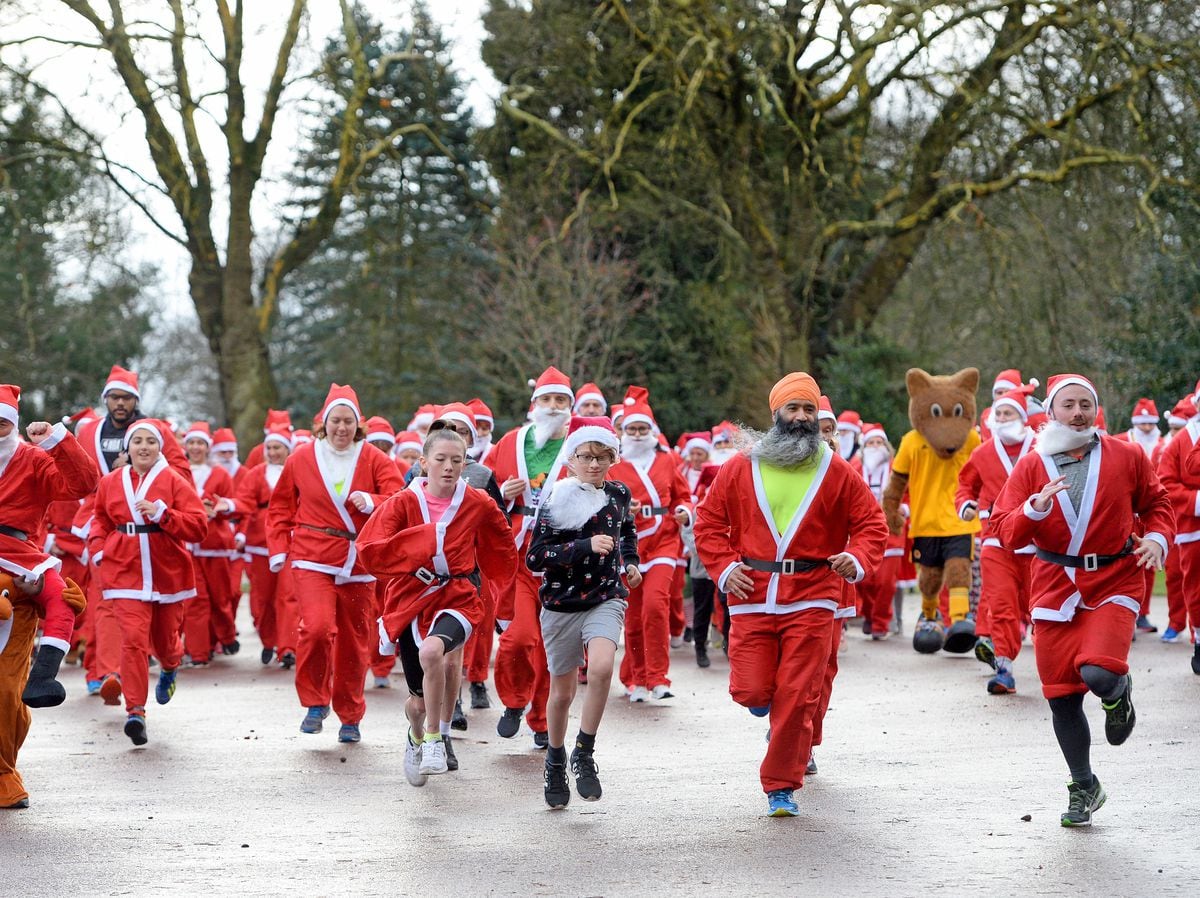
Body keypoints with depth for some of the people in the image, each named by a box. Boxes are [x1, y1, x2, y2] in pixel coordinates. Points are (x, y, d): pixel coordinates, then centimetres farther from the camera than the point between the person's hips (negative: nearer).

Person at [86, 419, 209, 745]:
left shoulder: (175, 482, -4)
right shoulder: (110, 483, 5)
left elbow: (199, 526, -10)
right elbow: (100, 519, 22)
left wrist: (161, 513, -21)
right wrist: (98, 548, 5)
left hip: (168, 572, 0)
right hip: (125, 571, 0)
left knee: (164, 638, 15)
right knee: (133, 638, -15)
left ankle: (170, 668, 53)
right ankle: (135, 711, -15)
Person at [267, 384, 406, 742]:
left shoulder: (374, 460, 3)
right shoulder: (302, 458, 5)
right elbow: (280, 507, 14)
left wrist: (371, 502, -23)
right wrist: (279, 548, 5)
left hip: (358, 564, 1)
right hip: (312, 559, -1)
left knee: (354, 642, 5)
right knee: (317, 626, -22)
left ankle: (350, 717, 22)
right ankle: (316, 702, -3)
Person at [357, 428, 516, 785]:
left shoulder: (478, 505, -2)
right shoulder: (404, 503, -5)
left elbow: (502, 548, 17)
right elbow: (370, 551, -11)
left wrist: (492, 590, 20)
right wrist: (423, 540, -18)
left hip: (458, 598, -1)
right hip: (412, 599, 1)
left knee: (432, 651, -35)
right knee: (421, 699, 4)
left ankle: (436, 739, -18)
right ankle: (416, 738, 42)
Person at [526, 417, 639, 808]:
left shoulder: (619, 494, 3)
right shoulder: (556, 501, -10)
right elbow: (535, 557, -18)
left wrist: (631, 562, 12)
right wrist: (586, 546, -25)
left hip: (606, 599, 1)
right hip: (561, 603, -1)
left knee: (601, 668, -26)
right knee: (562, 692, 9)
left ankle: (584, 753, -10)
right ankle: (556, 761, 34)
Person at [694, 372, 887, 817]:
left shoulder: (836, 471, 3)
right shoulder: (740, 468, 5)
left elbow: (872, 524, 6)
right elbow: (709, 521, 10)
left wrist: (857, 559, -14)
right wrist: (724, 568, -4)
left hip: (811, 601, -1)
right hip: (752, 600, 1)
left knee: (797, 698, -4)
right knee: (750, 691, -4)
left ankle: (782, 785, 10)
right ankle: (775, 709, 34)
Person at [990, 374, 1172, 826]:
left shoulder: (1127, 457, 0)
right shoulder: (1030, 466, 2)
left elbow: (1156, 503, 14)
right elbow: (1003, 529, -4)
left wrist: (1157, 537, -6)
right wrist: (1035, 509, -23)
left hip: (1114, 583, -2)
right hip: (1055, 587, 2)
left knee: (1098, 673, -25)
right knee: (1062, 696, 5)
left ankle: (1118, 693, 15)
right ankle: (1084, 788, 24)